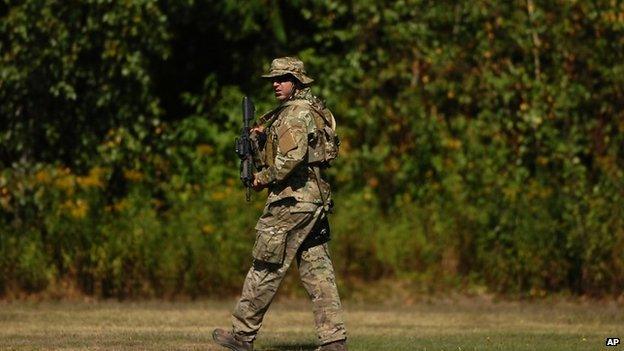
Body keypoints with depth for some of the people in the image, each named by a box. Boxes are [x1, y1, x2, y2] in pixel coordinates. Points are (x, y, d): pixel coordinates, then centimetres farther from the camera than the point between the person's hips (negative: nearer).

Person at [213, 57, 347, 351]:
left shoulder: (295, 113, -12)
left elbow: (293, 156, -25)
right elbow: (273, 157, 24)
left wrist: (264, 179, -12)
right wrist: (260, 139, 8)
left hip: (292, 200, -10)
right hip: (314, 200, 10)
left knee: (266, 269, -1)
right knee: (317, 271, 5)